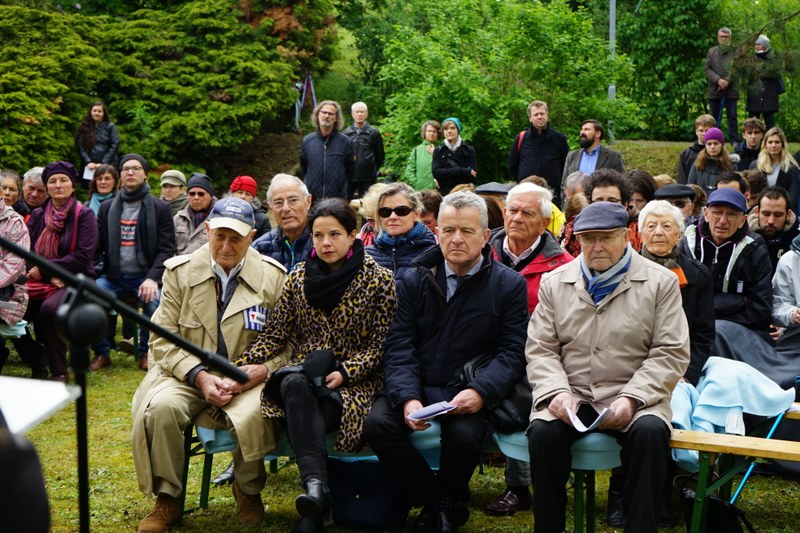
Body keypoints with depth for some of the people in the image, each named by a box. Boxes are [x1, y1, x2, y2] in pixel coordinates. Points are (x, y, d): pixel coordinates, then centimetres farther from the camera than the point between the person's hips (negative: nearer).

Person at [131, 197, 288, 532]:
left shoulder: (274, 277, 1)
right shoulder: (179, 271, 1)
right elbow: (162, 340, 0)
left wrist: (262, 370, -19)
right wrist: (199, 376, -16)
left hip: (249, 380, -1)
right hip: (188, 374, 1)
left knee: (254, 415, -33)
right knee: (161, 408, -31)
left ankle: (248, 490, 1)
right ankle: (166, 500, -6)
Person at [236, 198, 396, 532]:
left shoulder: (378, 280, -1)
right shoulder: (299, 277, 9)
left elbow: (381, 346, -3)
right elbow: (275, 334, 8)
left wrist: (344, 373, -17)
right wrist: (242, 366, -7)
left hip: (354, 382, -2)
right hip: (303, 375, 3)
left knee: (304, 418, -32)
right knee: (293, 384, -34)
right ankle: (316, 485, -47)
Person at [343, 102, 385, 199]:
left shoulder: (374, 133, 2)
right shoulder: (345, 133, 6)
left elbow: (380, 156, 7)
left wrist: (373, 171, 9)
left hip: (367, 179, -2)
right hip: (348, 177, 2)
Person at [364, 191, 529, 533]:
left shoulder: (509, 284, 2)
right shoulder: (413, 280, 8)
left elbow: (512, 351, -4)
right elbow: (398, 346, 1)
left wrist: (481, 392, -22)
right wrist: (407, 398, -17)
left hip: (470, 393, -2)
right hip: (417, 385, 3)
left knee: (463, 434, -32)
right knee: (377, 424, -24)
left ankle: (449, 502, 3)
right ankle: (435, 503, -3)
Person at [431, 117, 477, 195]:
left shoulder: (469, 150, 6)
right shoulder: (438, 151, 9)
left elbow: (472, 175, -3)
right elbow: (436, 172, -6)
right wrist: (463, 171, -12)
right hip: (444, 192, 1)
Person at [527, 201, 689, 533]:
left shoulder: (660, 282, 4)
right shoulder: (555, 283, 11)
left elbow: (670, 354, -2)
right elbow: (539, 350, 7)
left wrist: (631, 399, -15)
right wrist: (557, 392, -13)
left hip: (635, 398, -1)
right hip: (571, 396, 1)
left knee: (649, 432, -32)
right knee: (543, 431, -28)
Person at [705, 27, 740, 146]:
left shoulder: (736, 52, 2)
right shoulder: (711, 51, 11)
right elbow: (706, 68, 3)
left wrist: (727, 81, -16)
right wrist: (718, 80, -12)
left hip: (731, 90, -2)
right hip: (715, 90, 2)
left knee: (732, 116, -1)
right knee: (714, 117, 7)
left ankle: (734, 141, 1)